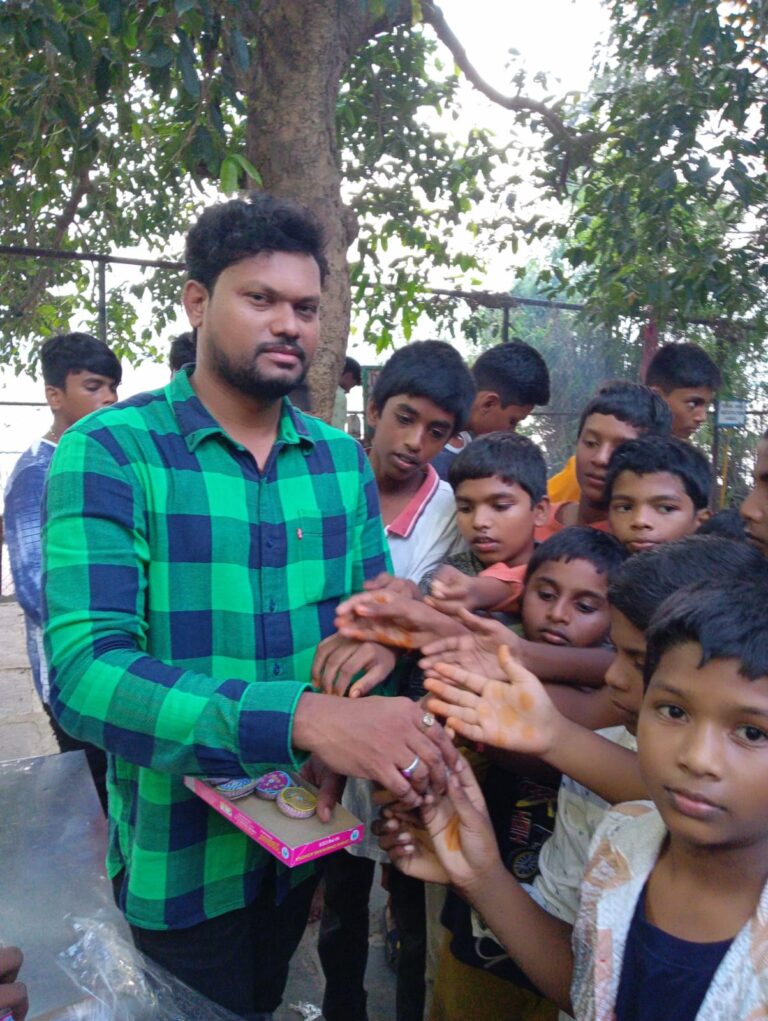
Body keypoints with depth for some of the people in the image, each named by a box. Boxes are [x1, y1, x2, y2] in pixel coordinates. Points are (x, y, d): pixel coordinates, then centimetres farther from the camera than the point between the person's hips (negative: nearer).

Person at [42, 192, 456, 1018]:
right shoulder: (108, 453, -17)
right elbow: (87, 674, -28)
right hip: (178, 867, -4)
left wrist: (346, 740, -21)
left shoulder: (343, 461, -1)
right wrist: (305, 716, -41)